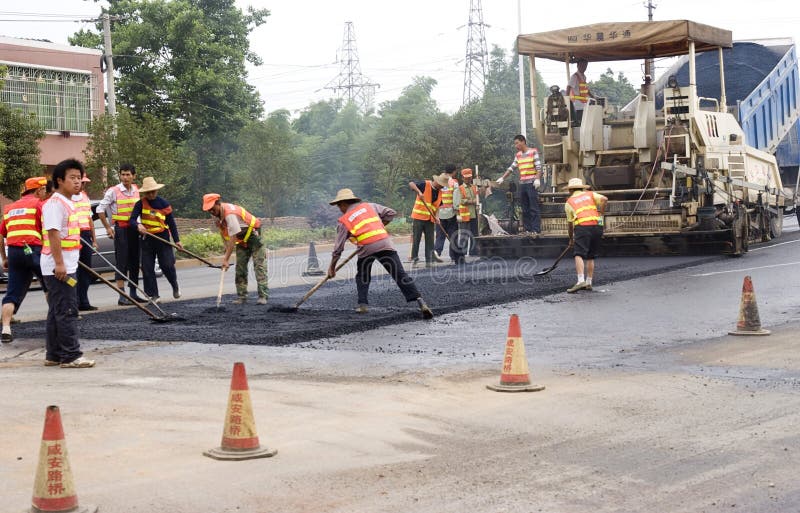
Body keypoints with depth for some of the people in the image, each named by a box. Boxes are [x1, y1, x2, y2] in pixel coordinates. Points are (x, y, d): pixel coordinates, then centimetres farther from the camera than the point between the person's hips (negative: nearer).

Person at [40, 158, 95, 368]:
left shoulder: (67, 203, 17)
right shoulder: (55, 203, -14)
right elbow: (53, 233, -22)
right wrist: (59, 264, -26)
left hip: (65, 267, 10)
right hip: (58, 268, -10)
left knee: (57, 312, 13)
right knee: (67, 311, -9)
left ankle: (54, 355, 18)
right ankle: (71, 356, -7)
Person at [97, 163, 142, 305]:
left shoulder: (137, 190, 8)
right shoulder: (113, 191, -8)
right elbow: (100, 209, -6)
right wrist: (107, 228, -6)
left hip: (134, 229, 6)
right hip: (120, 229, -6)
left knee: (134, 261, 10)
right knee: (122, 262, -7)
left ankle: (133, 293, 20)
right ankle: (122, 296, -8)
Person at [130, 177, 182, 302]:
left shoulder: (163, 204, 0)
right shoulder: (140, 204, -1)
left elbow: (171, 222, 5)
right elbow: (132, 220, -8)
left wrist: (177, 240, 3)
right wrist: (138, 226, -32)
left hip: (163, 238, -1)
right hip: (147, 239, 1)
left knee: (167, 265, -4)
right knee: (147, 268, 0)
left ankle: (175, 285, 24)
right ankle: (154, 295, 9)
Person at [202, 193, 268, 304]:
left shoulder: (229, 214, -32)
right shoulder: (217, 214, -5)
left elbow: (233, 238, -34)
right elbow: (223, 233, 9)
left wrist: (226, 259, -34)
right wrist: (226, 251, -1)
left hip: (253, 235, -9)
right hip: (241, 239, 9)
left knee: (259, 266, -13)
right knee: (240, 267, 4)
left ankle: (263, 296, -17)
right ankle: (242, 297, 5)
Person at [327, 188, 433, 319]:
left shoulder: (344, 221, 17)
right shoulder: (369, 206, 23)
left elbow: (338, 247, 17)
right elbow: (390, 213, 19)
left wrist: (332, 267, 25)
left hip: (366, 248, -2)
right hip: (385, 243, 2)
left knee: (362, 277, 25)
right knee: (400, 275, -2)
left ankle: (362, 304, 14)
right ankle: (420, 302, -13)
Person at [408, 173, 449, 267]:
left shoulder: (439, 192, 10)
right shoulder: (425, 184, -8)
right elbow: (411, 184, -20)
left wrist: (436, 217, 0)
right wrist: (419, 192, -36)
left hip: (430, 219, 5)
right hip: (418, 217, -5)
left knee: (430, 240, 4)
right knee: (415, 239, 0)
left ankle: (429, 261, 9)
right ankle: (414, 259, 10)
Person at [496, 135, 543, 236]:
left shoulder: (533, 152, -1)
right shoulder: (518, 155, 17)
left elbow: (538, 167, -7)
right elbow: (511, 168, 19)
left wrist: (537, 179, -19)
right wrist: (502, 178, 13)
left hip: (532, 183, -7)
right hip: (522, 184, 7)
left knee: (534, 208, -9)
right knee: (525, 209, 6)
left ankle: (536, 230, -11)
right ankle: (527, 229, 8)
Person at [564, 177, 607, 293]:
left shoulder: (569, 202, 17)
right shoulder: (590, 194, 21)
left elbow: (570, 223, 18)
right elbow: (604, 199, 2)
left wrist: (571, 238, 30)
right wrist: (601, 213, 14)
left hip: (582, 226, -4)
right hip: (597, 226, 4)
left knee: (579, 254, -11)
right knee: (590, 257, 14)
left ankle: (581, 281, -28)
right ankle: (588, 283, 14)